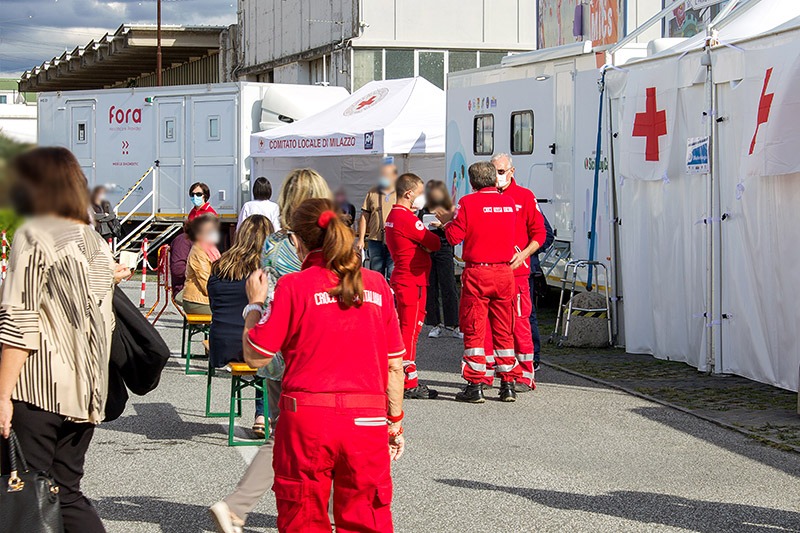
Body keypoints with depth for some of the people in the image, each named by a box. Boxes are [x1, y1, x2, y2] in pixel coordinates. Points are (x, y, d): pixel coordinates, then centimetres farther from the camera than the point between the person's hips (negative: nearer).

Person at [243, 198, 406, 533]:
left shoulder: (294, 286, -4)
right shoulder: (376, 284, 6)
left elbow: (255, 357, -2)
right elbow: (394, 365, 8)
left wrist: (255, 303, 12)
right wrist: (396, 420, 17)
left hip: (307, 419, -2)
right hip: (367, 419, 3)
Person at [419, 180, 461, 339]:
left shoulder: (449, 210, 1)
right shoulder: (424, 211, 11)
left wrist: (442, 225, -20)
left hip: (444, 250, -3)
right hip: (427, 251, 3)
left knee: (448, 288, -4)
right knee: (430, 289, 3)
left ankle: (453, 325, 1)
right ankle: (436, 324, 11)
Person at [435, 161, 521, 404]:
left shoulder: (468, 202, -8)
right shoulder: (509, 202, 8)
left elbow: (454, 237, -8)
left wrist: (448, 220, 14)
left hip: (477, 273, -4)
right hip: (505, 272, 4)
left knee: (474, 329, 2)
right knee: (504, 330, 11)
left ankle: (475, 386, 1)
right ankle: (508, 385, 14)